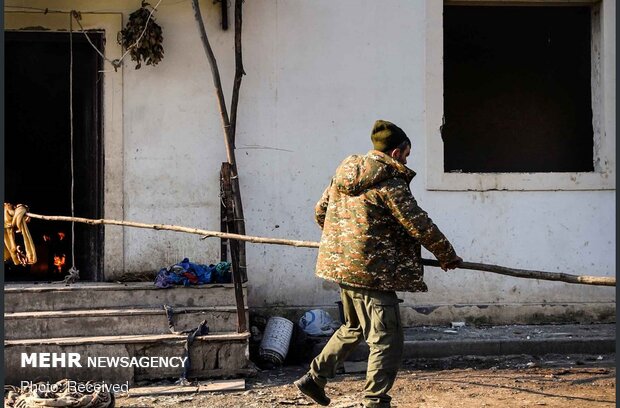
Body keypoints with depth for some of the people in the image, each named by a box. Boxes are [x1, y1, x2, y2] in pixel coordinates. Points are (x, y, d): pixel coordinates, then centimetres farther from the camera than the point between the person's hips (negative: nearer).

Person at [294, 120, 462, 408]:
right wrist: (447, 255, 1)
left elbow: (321, 211, 20)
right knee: (387, 339, -3)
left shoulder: (345, 173, 10)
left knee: (354, 327, 26)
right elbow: (419, 224, -12)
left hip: (341, 263, 9)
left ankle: (314, 378, 29)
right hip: (372, 270, -9)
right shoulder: (390, 182, -14)